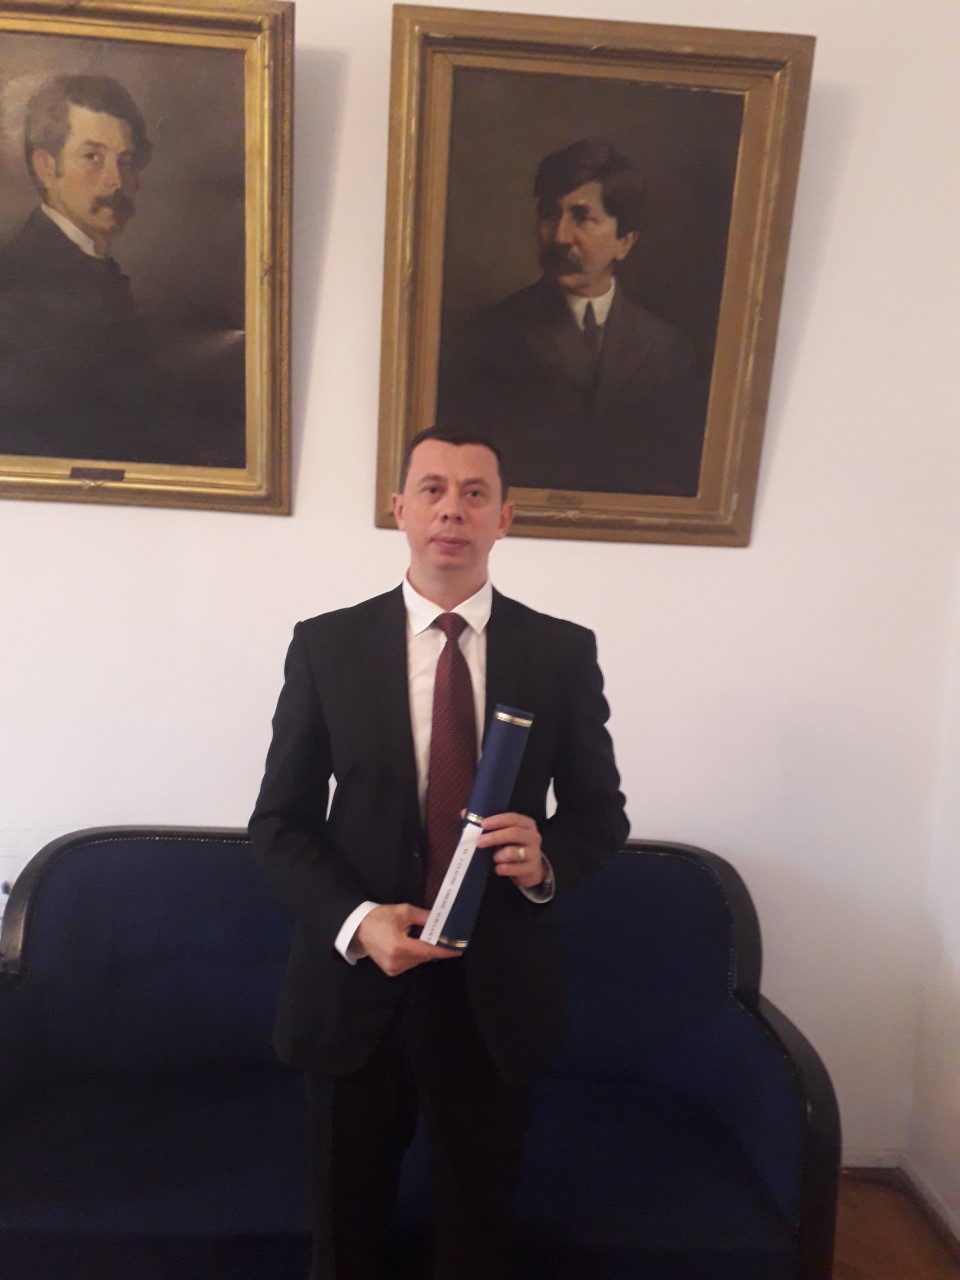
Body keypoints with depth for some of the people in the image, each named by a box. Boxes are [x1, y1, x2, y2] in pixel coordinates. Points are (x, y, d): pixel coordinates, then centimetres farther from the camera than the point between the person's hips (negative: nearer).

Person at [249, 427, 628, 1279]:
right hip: (355, 981, 1)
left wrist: (547, 860, -19)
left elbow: (602, 812, 2)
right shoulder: (326, 644, -5)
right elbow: (280, 821, -3)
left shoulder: (564, 652, -4)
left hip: (497, 988, 0)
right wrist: (356, 920, -19)